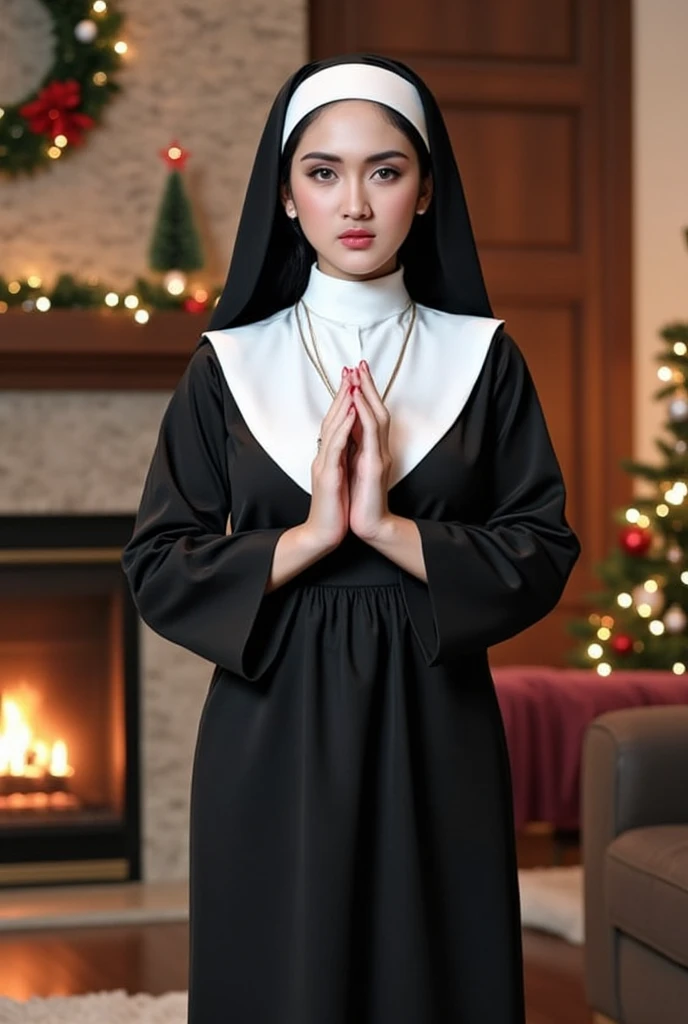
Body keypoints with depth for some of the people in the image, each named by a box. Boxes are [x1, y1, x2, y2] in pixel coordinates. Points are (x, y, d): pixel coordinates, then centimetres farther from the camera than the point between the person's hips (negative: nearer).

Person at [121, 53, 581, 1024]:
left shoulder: (483, 358, 3)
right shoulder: (230, 363, 3)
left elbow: (544, 555, -3)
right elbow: (157, 569, -1)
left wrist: (388, 526, -16)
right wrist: (309, 536, -15)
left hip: (434, 731, 0)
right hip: (272, 733, 0)